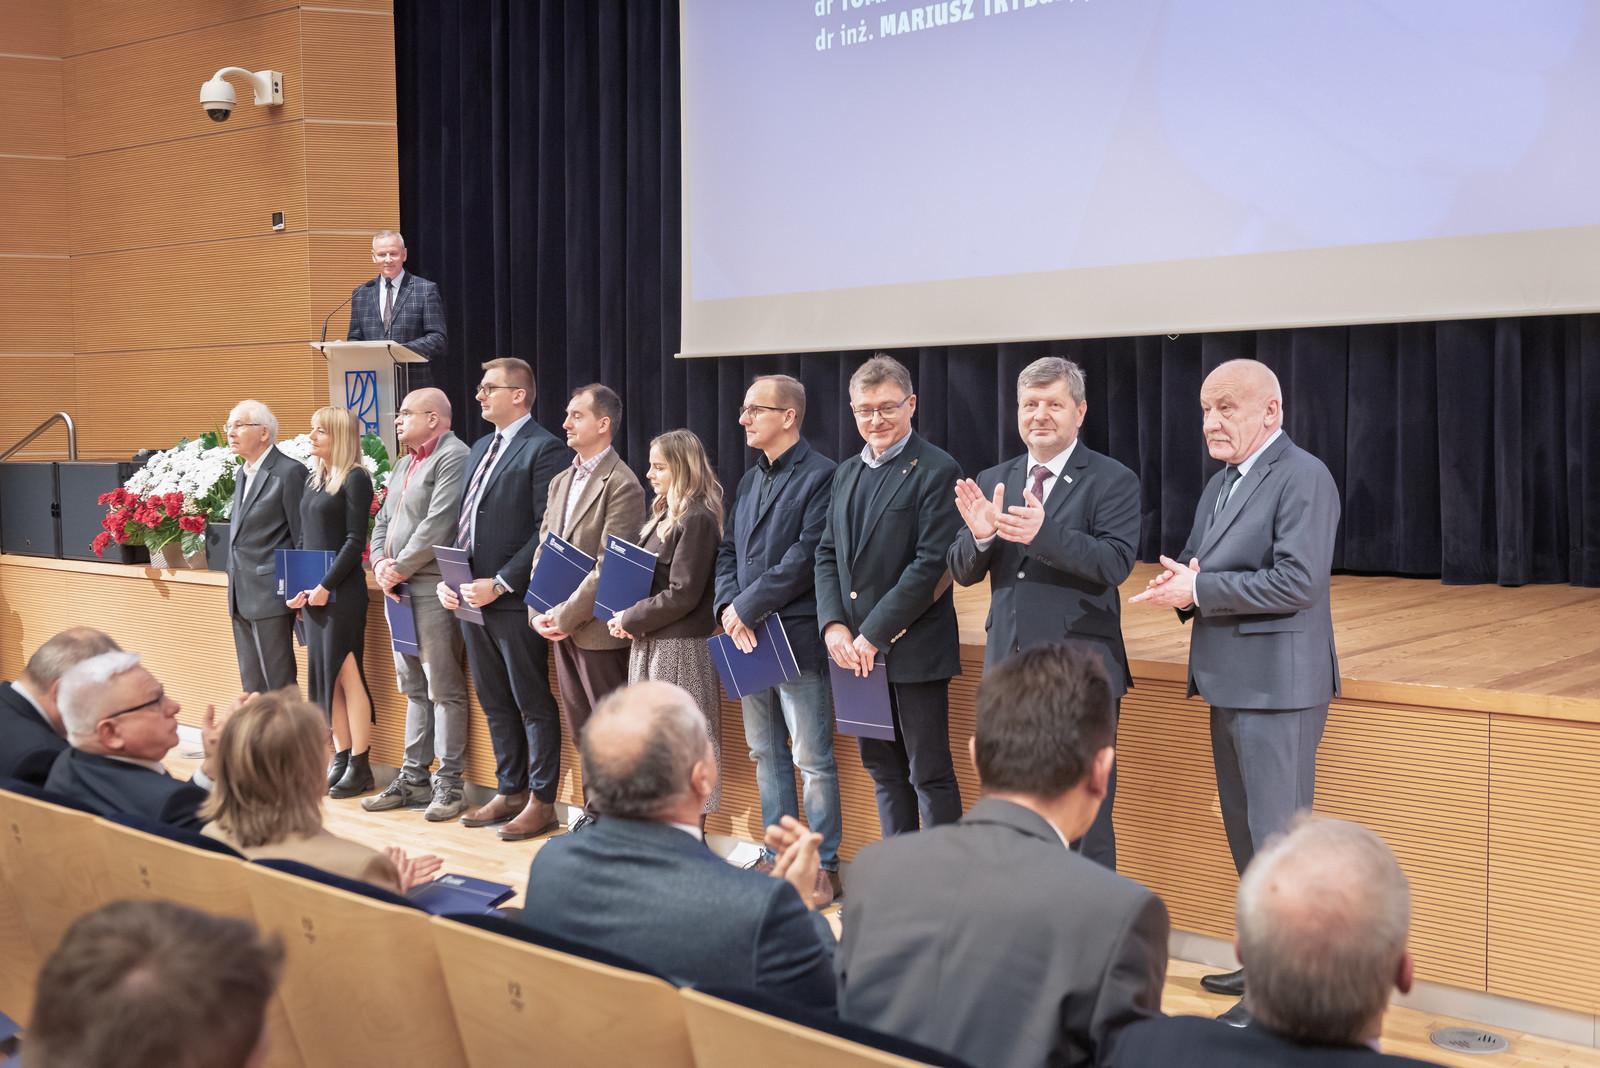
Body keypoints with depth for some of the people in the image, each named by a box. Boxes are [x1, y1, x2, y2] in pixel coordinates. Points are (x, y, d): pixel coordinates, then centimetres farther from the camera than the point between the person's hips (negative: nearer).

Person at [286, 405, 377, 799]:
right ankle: (341, 757, 17)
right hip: (312, 592, 8)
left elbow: (355, 541, -14)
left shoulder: (355, 479, -8)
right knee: (325, 675, 10)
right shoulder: (314, 480, 15)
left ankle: (360, 766, 2)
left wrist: (326, 585, -17)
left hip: (342, 591, -8)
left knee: (348, 674, -4)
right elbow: (304, 538, 17)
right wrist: (295, 587, 7)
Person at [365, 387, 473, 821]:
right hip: (399, 589, 10)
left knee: (444, 689, -5)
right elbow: (383, 521, 21)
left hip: (434, 588, -10)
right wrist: (380, 565, 3)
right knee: (414, 688, 14)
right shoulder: (404, 465, 21)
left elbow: (438, 525, -19)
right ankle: (414, 777, 20)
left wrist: (401, 569, -13)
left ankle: (450, 782, 0)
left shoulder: (453, 458, -10)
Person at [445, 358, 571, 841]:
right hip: (472, 599, 9)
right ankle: (509, 791, 26)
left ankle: (542, 801, 8)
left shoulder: (543, 449, -10)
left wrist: (499, 584, -18)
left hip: (515, 601, -9)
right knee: (495, 704, 15)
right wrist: (448, 579, 4)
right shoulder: (480, 449, 17)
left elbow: (546, 530, -16)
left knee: (534, 704, 1)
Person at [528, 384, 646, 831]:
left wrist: (565, 616, -16)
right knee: (581, 729, 15)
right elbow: (543, 551, 14)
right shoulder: (561, 482, 14)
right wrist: (538, 613, 2)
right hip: (561, 628, 8)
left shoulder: (622, 486, -13)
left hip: (599, 627, -8)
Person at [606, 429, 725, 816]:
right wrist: (626, 618, 2)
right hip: (650, 644, 9)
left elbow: (682, 595, -18)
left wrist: (631, 619, -11)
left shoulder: (697, 519, -14)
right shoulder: (661, 513, 15)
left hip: (680, 649, -9)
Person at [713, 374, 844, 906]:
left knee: (813, 760, -2)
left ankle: (824, 866, 6)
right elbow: (728, 551, 13)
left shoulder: (821, 476, -10)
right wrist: (729, 609, -5)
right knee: (767, 755, 14)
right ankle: (779, 856, 24)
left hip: (797, 638, -8)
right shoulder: (749, 480, 16)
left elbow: (806, 557, -18)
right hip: (749, 640, 8)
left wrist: (747, 607, -15)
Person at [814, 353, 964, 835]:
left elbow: (932, 564, -16)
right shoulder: (847, 472, 14)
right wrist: (834, 626, -4)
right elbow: (828, 554, 13)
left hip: (914, 649, -7)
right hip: (857, 651, 7)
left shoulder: (936, 470, -10)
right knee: (882, 768, 16)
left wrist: (873, 636, -17)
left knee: (929, 773, -1)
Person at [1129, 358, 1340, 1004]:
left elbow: (1298, 580, -22)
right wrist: (1180, 581, -4)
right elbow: (1190, 567, 21)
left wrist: (1200, 590, -18)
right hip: (1228, 684, 10)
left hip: (1277, 687, -10)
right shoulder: (1221, 484, 17)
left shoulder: (1303, 478, -13)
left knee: (1278, 836, -5)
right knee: (1245, 833, 17)